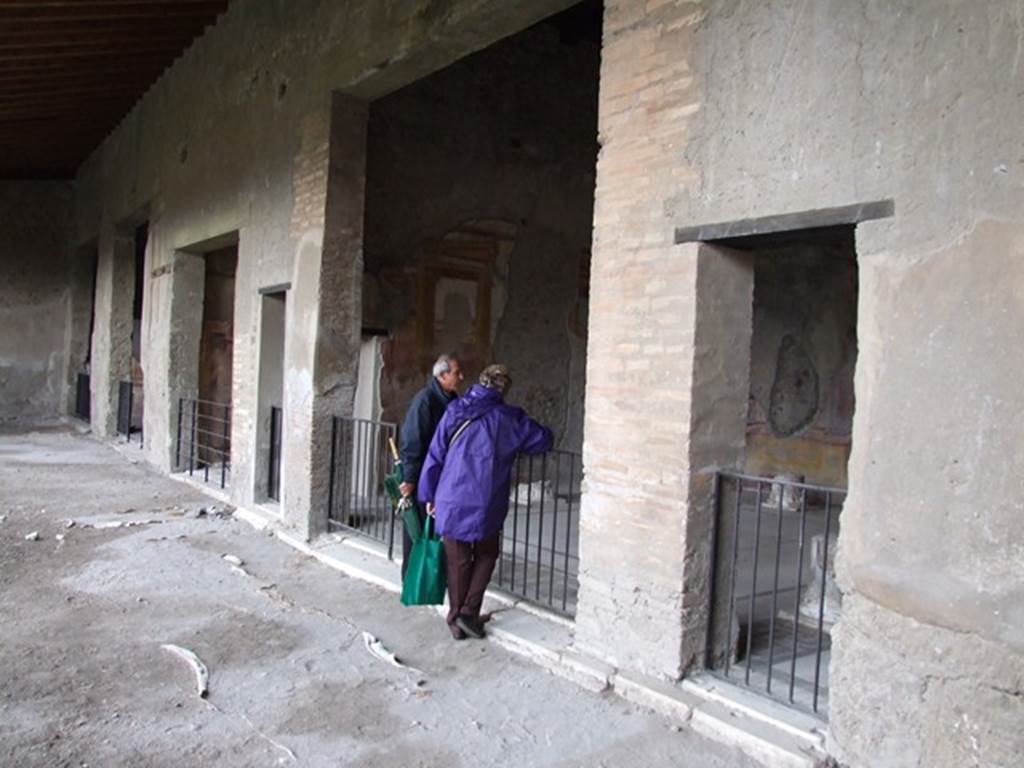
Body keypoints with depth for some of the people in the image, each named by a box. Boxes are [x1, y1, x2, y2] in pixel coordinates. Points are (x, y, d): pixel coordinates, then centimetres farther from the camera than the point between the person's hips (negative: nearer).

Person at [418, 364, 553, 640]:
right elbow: (544, 440, 9)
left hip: (451, 502, 2)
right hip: (487, 506, -1)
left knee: (457, 562, 14)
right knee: (486, 556, 20)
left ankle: (456, 620, 22)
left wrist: (428, 495, 10)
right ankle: (469, 611, 10)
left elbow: (435, 455, 2)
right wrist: (516, 441, 29)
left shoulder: (455, 412, 1)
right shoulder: (509, 418, -2)